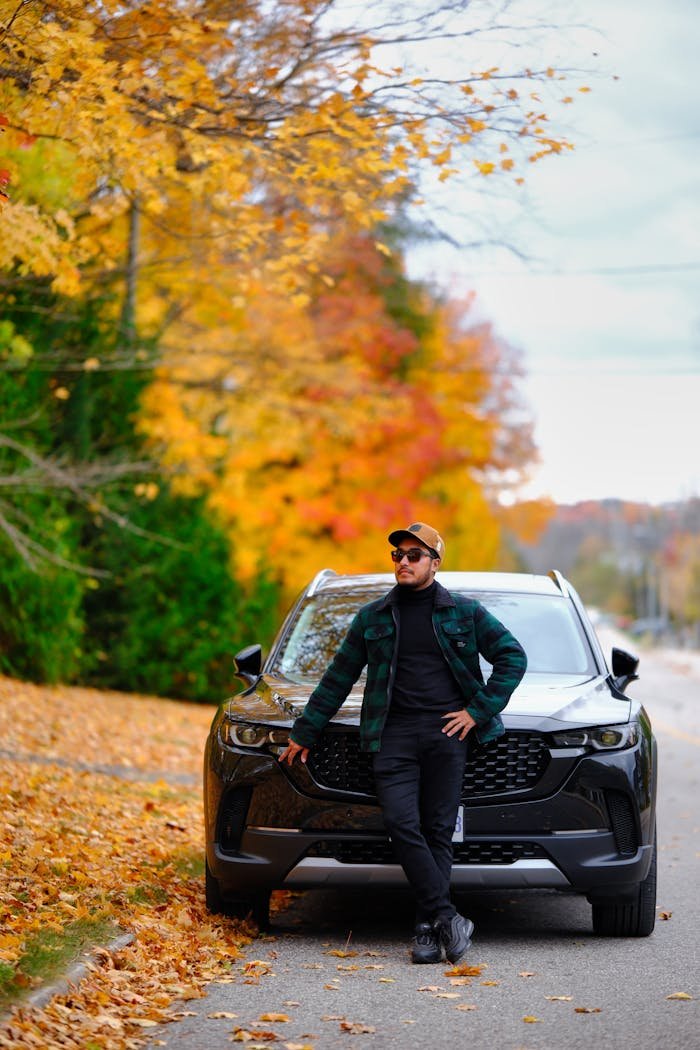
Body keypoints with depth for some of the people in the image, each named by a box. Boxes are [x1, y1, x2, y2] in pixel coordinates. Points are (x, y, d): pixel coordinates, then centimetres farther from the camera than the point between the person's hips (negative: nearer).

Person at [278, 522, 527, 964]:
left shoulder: (465, 612, 8)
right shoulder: (373, 617, 14)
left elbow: (513, 657, 8)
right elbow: (338, 678, 18)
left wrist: (479, 710, -1)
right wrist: (304, 733, 19)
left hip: (446, 731, -1)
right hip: (394, 733, 2)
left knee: (438, 830, -3)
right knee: (402, 823, -15)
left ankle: (428, 929, 0)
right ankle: (447, 917, -13)